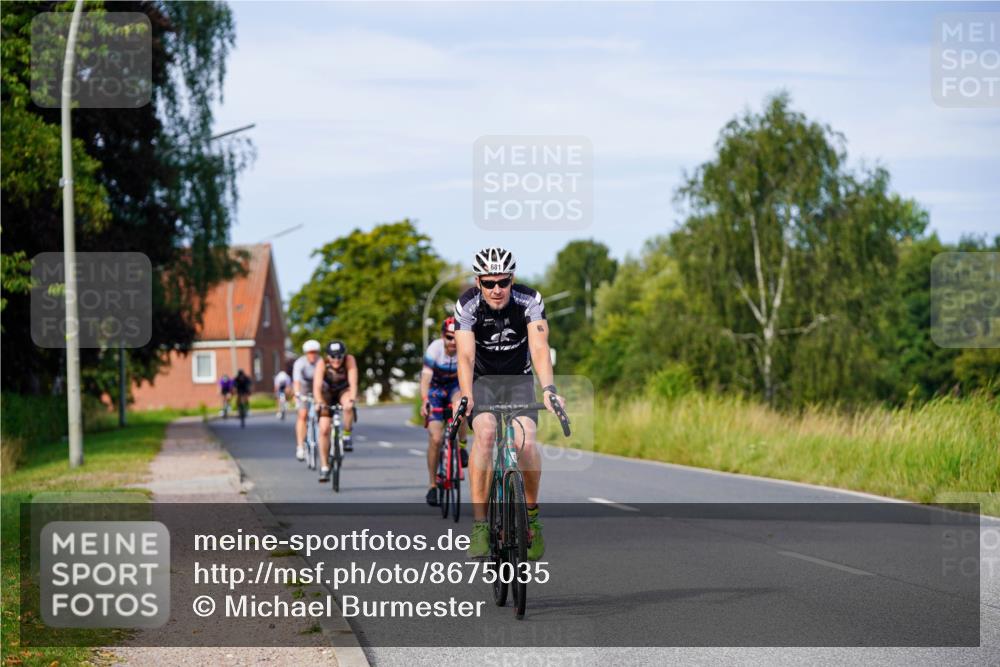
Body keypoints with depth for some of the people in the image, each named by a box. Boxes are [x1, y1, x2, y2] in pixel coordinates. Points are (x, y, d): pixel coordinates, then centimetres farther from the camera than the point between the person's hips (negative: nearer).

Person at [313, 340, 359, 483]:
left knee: (348, 406, -37)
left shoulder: (349, 360, -28)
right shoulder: (322, 363, -29)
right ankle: (325, 467, -1)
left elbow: (353, 382, -37)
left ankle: (347, 437, -15)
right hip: (328, 393, 0)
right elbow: (317, 387, -36)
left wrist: (351, 400, -53)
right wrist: (320, 404, -52)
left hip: (344, 391, 0)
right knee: (324, 430, -12)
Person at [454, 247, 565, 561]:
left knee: (525, 442, -24)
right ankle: (479, 524, -26)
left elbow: (539, 348, -31)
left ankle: (532, 513, 2)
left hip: (519, 380, 1)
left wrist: (548, 388, -48)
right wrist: (465, 397, -44)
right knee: (485, 433, -29)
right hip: (483, 380, 0)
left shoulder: (529, 301, -20)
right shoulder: (467, 305, -20)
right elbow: (465, 355, -28)